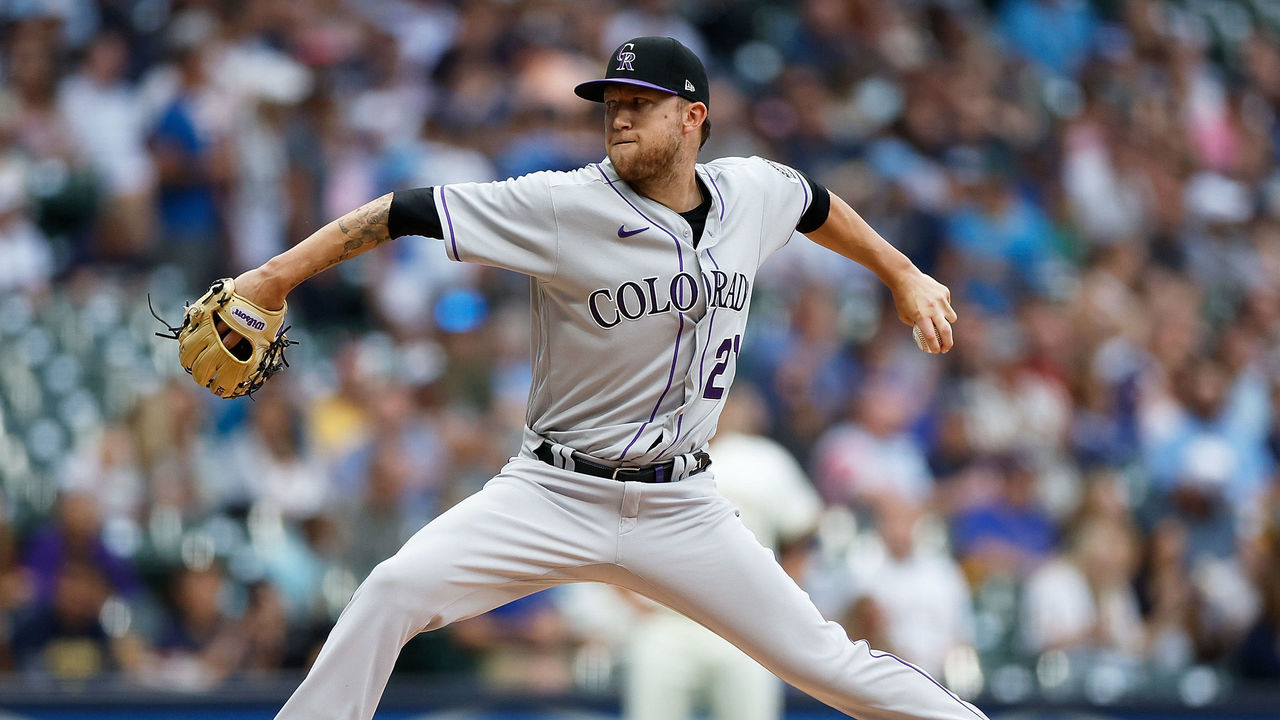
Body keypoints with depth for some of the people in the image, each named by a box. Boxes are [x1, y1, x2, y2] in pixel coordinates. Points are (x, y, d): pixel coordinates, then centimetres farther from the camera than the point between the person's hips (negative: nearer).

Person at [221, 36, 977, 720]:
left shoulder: (754, 191, 0)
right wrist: (279, 274, -26)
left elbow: (816, 204, 24)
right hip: (557, 495, -2)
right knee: (396, 589, -24)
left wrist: (904, 276, 29)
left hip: (682, 509, 3)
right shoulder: (566, 206, -14)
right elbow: (412, 211, -18)